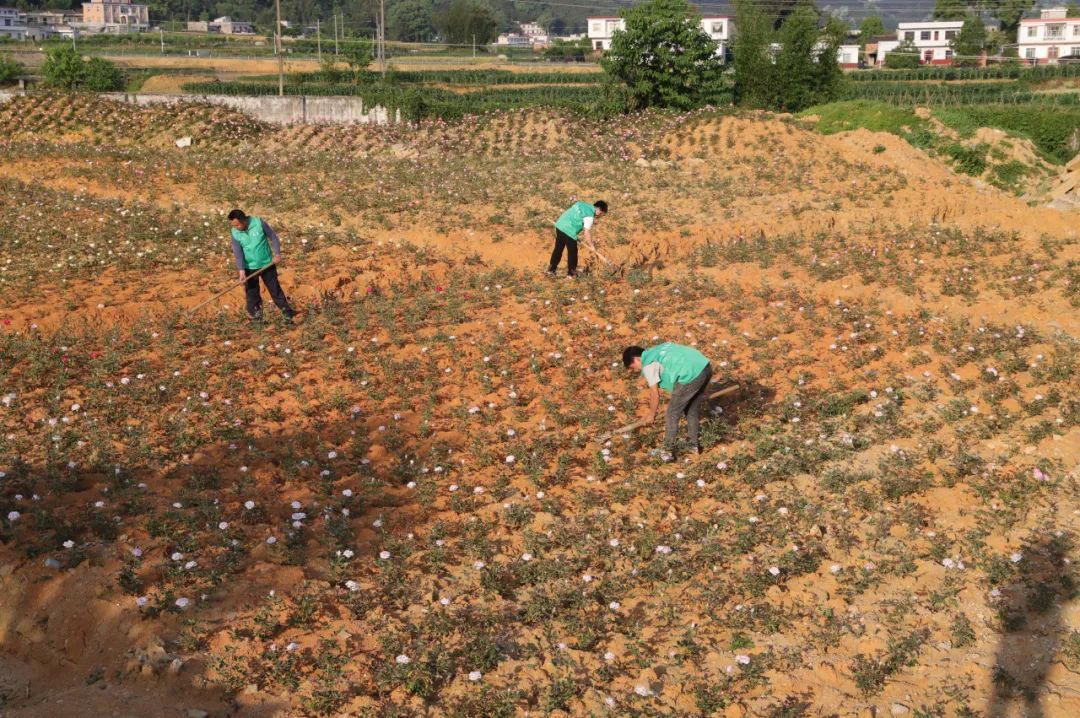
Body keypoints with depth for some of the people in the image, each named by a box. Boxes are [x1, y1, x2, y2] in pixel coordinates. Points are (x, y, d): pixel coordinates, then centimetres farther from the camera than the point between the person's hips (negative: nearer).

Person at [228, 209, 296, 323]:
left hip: (267, 264, -1)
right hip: (249, 268, 1)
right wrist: (241, 270, -23)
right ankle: (256, 318, 17)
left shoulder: (259, 223, -15)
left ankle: (287, 313, 17)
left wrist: (277, 254, -8)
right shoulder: (235, 233, -11)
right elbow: (238, 253, -13)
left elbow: (273, 237, -5)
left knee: (275, 289, 7)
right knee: (252, 294, 6)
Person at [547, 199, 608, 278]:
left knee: (558, 249, 18)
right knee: (572, 252, 9)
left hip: (560, 225, 8)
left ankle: (551, 269, 25)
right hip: (569, 231, -8)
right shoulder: (589, 215, -12)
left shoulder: (582, 204, 12)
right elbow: (587, 232, -12)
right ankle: (571, 272, 20)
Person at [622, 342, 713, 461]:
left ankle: (668, 451, 15)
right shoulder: (659, 350, 25)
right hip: (706, 366, 8)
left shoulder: (648, 364, 1)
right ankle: (695, 444, 37)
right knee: (693, 410, 26)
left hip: (691, 376, -8)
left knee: (672, 414, 9)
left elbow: (655, 394, 4)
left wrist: (651, 414, 20)